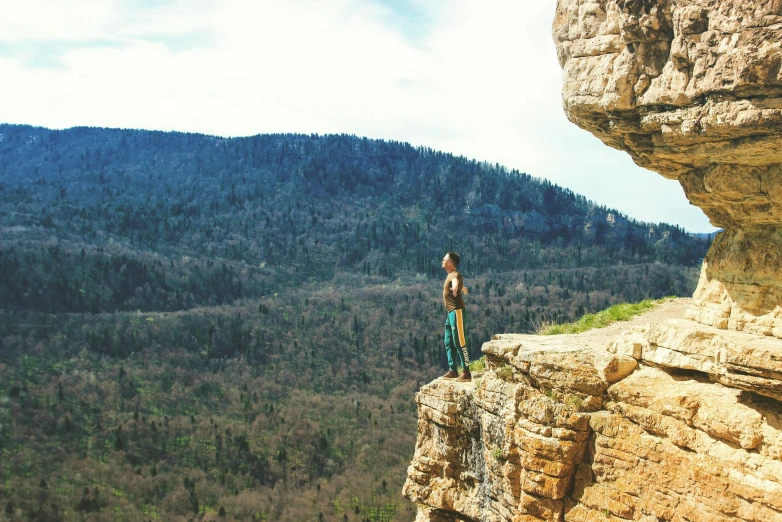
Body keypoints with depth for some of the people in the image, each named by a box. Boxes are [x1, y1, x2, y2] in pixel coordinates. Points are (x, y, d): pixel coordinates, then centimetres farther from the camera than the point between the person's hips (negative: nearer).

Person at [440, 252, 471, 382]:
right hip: (450, 312, 10)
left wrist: (455, 287, -65)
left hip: (456, 311, -10)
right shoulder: (450, 275, 16)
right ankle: (453, 370, 20)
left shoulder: (455, 275, -13)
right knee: (449, 342, 13)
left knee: (459, 342, -10)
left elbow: (455, 282, -42)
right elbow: (463, 288, 38)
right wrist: (462, 288, 62)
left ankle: (466, 372, -8)